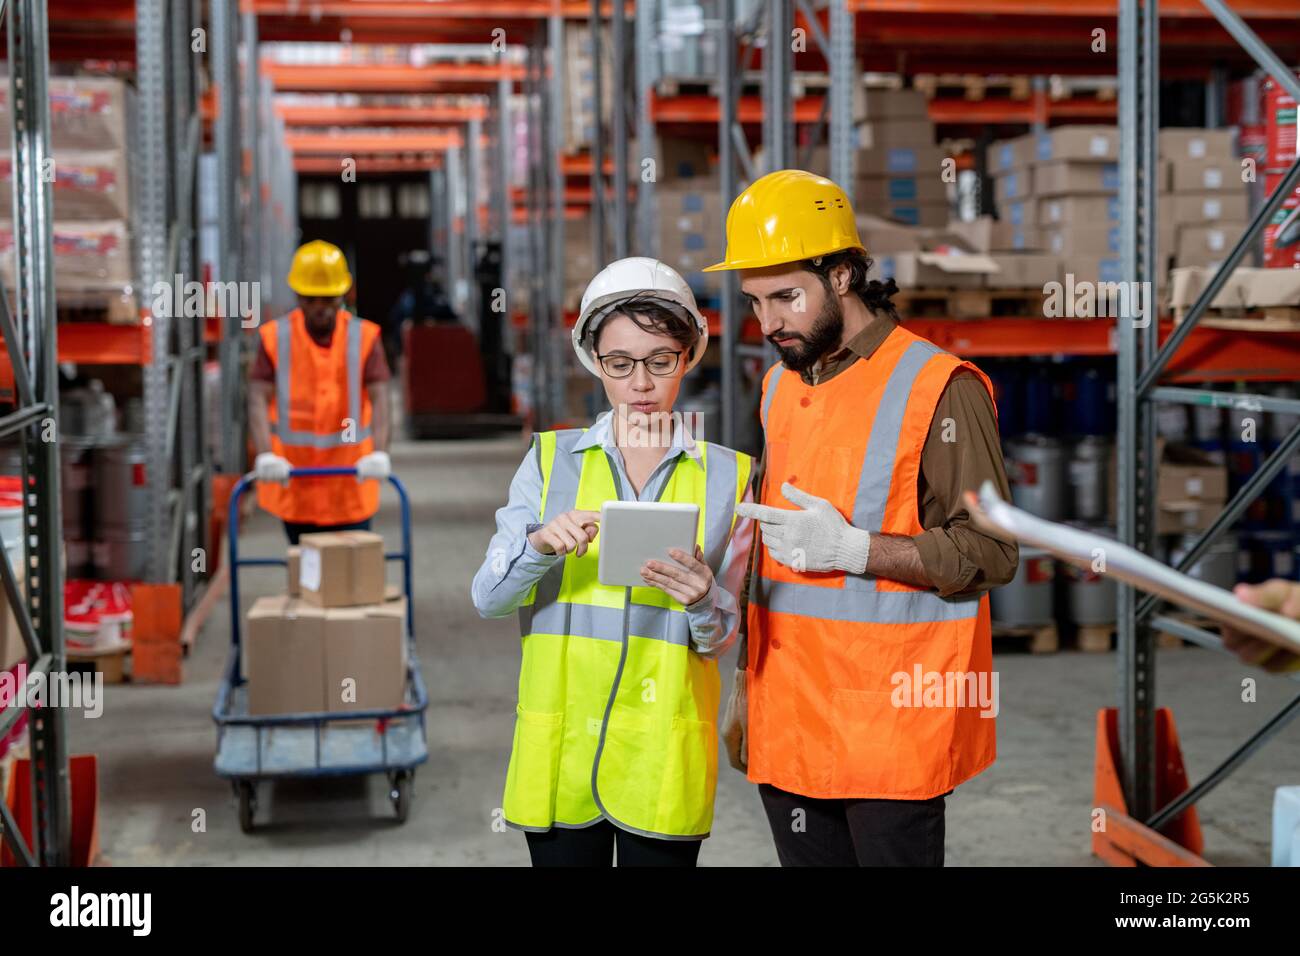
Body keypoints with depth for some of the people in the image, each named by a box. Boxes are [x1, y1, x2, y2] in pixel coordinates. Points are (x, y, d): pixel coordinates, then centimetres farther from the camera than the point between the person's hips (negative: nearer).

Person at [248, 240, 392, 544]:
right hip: (293, 480, 1)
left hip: (350, 479, -1)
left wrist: (379, 452, -30)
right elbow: (258, 400, -12)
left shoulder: (364, 337, -3)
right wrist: (265, 455, -29)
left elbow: (379, 399, -13)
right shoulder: (274, 338, -3)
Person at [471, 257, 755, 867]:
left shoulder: (727, 476, 3)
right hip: (560, 742, 0)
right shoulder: (551, 458, 4)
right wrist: (541, 545, -21)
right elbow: (488, 599, -1)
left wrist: (702, 603, -20)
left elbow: (721, 639, 3)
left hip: (665, 748, 0)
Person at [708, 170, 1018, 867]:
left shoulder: (938, 389, -10)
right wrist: (746, 684, 19)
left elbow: (991, 552, -13)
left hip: (891, 725, -6)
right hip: (788, 726, 6)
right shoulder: (780, 386, 14)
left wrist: (852, 549, -21)